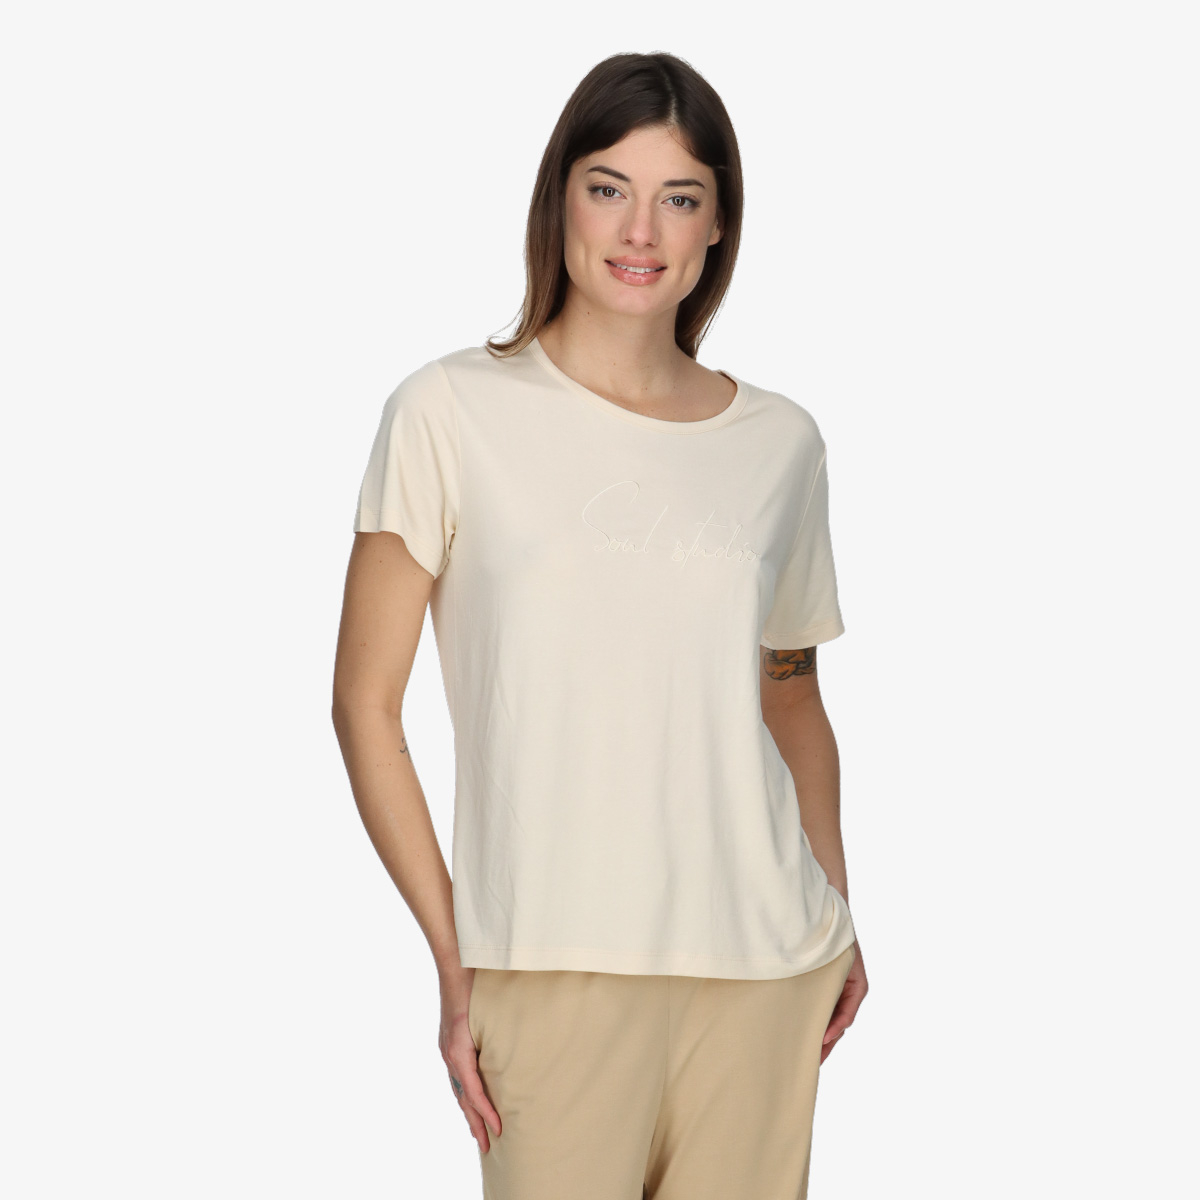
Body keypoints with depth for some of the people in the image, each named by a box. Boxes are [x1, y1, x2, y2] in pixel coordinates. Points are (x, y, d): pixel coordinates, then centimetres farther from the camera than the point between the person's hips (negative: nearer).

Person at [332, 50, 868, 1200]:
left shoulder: (780, 443, 8)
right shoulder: (453, 412, -2)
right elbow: (365, 701, -2)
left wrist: (838, 916, 9)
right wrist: (453, 960, -6)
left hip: (765, 972, 3)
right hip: (553, 965, -3)